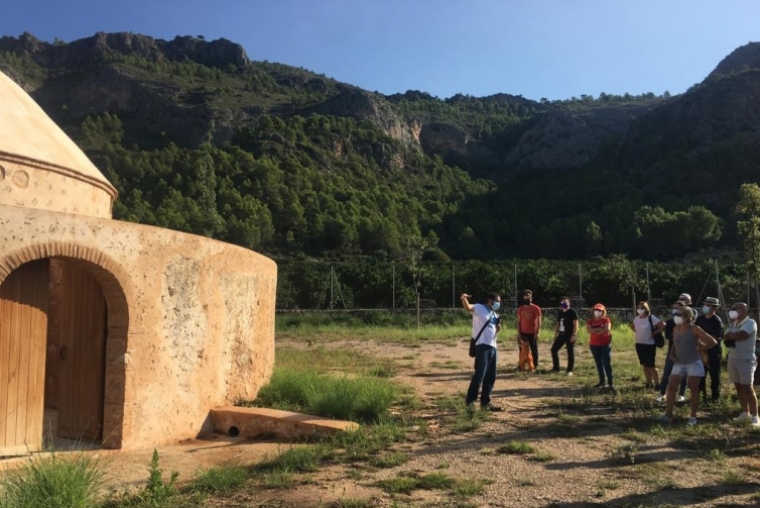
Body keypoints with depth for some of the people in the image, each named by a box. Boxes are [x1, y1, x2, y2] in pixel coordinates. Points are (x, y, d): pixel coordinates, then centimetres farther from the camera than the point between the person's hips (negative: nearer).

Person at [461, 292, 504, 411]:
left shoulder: (495, 315, 20)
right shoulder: (479, 308, -4)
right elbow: (468, 307, -25)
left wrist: (498, 328, 2)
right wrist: (464, 299, -47)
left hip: (492, 347, 9)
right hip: (482, 346, -8)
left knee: (491, 377, 12)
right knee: (479, 375, -13)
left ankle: (485, 402, 22)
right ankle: (470, 401, -7)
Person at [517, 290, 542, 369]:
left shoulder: (536, 308, -4)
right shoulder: (520, 308, 6)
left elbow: (539, 321, -5)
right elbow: (518, 321, 8)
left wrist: (537, 332, -11)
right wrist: (518, 332, 1)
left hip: (532, 333, -3)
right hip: (523, 333, 3)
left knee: (534, 349, 4)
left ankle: (535, 365, 11)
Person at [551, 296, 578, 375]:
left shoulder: (572, 312, -8)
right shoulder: (560, 313, 12)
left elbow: (575, 324, -13)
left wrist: (574, 335, -19)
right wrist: (555, 335, 15)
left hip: (570, 335, -7)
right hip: (561, 335, 8)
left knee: (570, 352, -1)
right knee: (554, 349, 6)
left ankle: (570, 370, 7)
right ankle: (556, 368, 17)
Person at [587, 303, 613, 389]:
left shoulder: (606, 320, -3)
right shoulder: (590, 321, 6)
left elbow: (607, 331, -17)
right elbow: (589, 330, -11)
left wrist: (595, 331, -11)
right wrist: (601, 329, -16)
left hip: (605, 345, -4)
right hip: (594, 345, 4)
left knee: (607, 363, -7)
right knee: (599, 364, 9)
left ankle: (610, 382, -2)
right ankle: (602, 381, 16)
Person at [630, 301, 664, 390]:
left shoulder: (651, 318, -14)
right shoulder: (636, 319, 5)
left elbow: (663, 325, -18)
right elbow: (632, 327, 25)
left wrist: (654, 333, -15)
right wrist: (639, 332, 10)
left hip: (649, 345, -7)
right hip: (639, 344, 7)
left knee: (650, 366, -5)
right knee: (644, 365, 12)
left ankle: (657, 384, 5)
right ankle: (649, 383, 23)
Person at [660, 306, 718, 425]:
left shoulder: (694, 329, -13)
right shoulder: (676, 329, 4)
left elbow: (713, 342, -12)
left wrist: (700, 349, -6)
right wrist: (672, 354, 4)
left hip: (693, 363, -5)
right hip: (679, 363, 5)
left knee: (694, 390, 3)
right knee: (671, 387, -1)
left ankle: (693, 417, 11)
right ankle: (668, 415, 4)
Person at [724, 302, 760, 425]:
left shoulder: (750, 323, -10)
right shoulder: (733, 324, 14)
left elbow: (741, 335, -25)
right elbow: (725, 339, 12)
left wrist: (729, 335, -5)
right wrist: (729, 339, -11)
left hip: (746, 359, -7)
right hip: (733, 359, 7)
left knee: (747, 388, -8)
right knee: (738, 387, 10)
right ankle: (745, 413, 20)